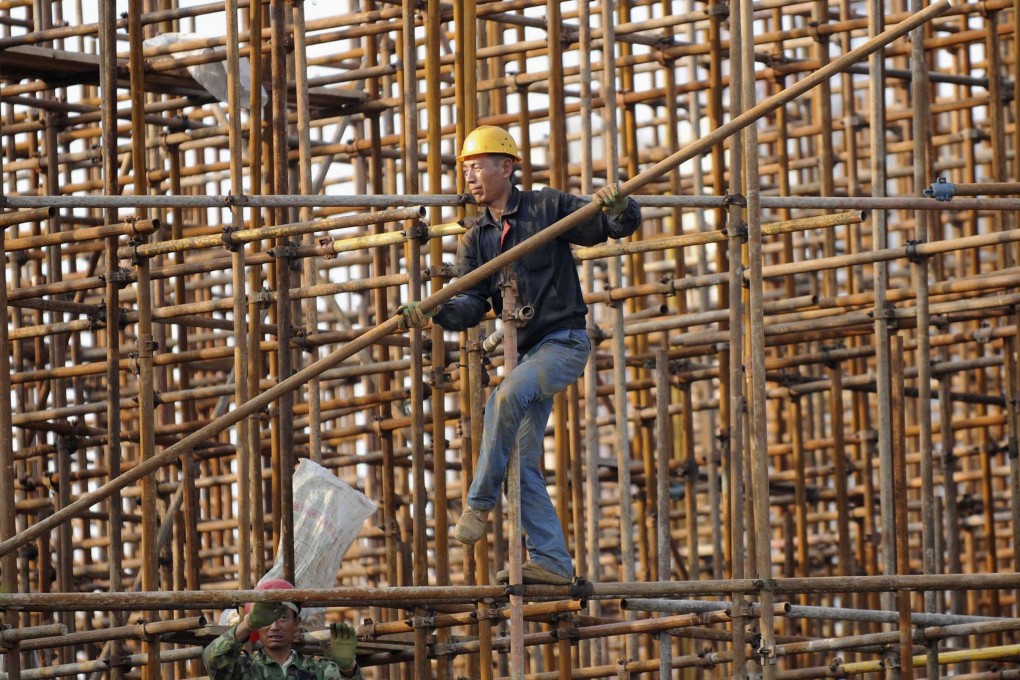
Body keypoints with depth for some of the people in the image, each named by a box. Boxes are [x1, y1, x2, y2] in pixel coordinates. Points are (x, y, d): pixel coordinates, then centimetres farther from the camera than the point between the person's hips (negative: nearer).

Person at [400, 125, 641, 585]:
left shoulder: (548, 209, -2)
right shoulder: (475, 241, 11)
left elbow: (622, 227, -2)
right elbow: (471, 306, -1)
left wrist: (618, 208, -26)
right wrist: (434, 312, -22)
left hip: (564, 342, -7)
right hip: (524, 351, 7)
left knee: (506, 398, -31)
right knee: (524, 462, 0)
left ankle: (479, 503, -23)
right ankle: (550, 561, 2)